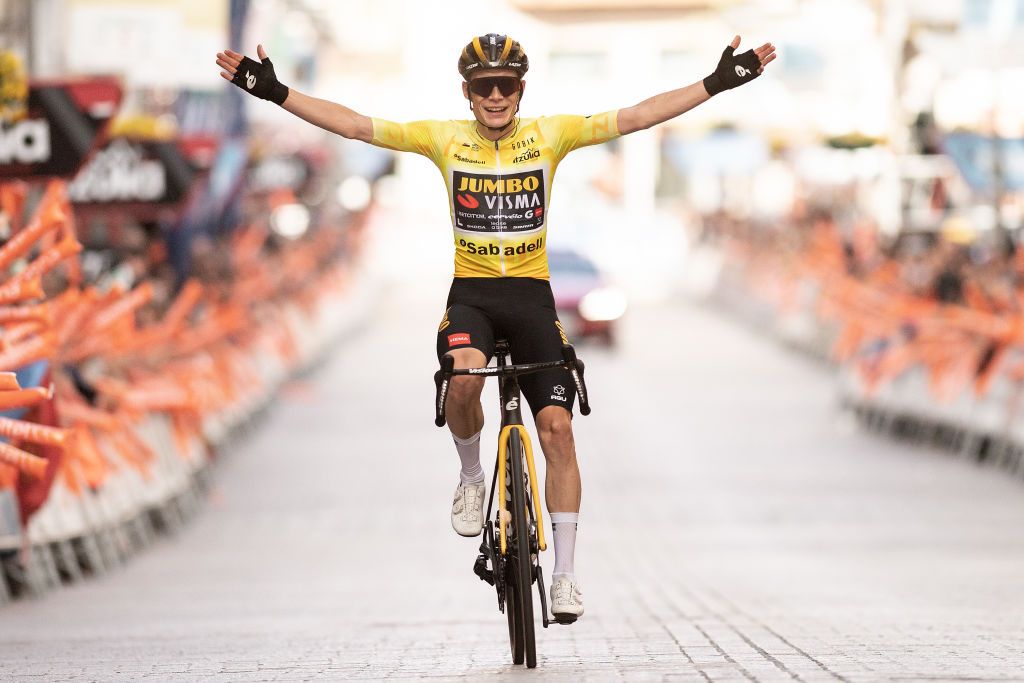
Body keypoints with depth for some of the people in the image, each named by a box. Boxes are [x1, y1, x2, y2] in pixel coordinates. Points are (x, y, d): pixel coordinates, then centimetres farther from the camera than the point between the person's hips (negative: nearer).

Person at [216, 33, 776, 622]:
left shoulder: (550, 136, 0)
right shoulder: (445, 139, 0)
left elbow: (635, 118, -4)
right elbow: (354, 126, -3)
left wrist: (716, 84, -11)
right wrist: (275, 92, -10)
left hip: (532, 297, 1)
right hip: (470, 295, -1)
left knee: (557, 428, -7)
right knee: (463, 380, -33)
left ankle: (565, 572, 2)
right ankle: (472, 478, -1)